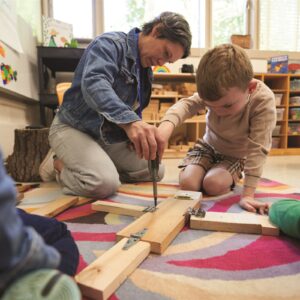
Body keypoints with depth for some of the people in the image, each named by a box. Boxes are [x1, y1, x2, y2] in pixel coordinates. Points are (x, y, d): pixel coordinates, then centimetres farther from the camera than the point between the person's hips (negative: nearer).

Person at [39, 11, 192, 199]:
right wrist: (130, 121, -54)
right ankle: (59, 165, -1)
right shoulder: (110, 44, -17)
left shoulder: (146, 72, 9)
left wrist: (137, 133, -2)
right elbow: (93, 83, -38)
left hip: (108, 135, 8)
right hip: (74, 128, -8)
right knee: (105, 183, -32)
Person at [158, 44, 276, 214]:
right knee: (187, 183, -18)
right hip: (208, 146, 3)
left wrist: (248, 195, -35)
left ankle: (232, 178, 7)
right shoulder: (213, 92, -22)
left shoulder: (263, 101, -31)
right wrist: (166, 125, -58)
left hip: (235, 156, -2)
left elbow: (257, 148, -32)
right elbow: (187, 104, -34)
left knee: (213, 184, -28)